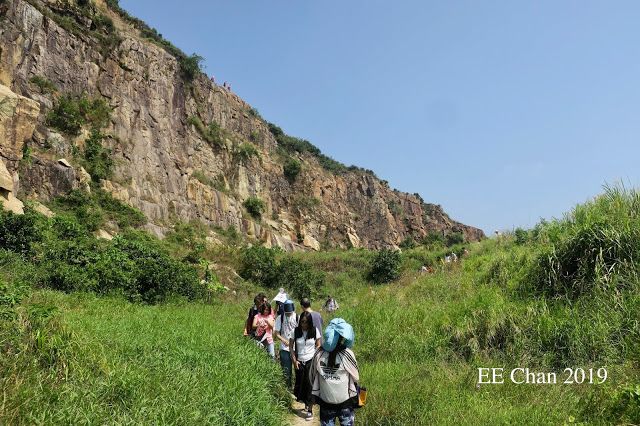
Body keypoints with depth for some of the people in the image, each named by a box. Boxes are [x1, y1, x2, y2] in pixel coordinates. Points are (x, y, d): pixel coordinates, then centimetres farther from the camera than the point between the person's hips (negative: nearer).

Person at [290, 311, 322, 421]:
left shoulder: (315, 331, -5)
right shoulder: (296, 331, -5)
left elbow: (318, 345, 3)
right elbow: (291, 346, 2)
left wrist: (316, 358, -8)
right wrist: (294, 360, -4)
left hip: (311, 361, -1)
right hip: (299, 362, 1)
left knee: (310, 385, -2)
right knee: (301, 383, 7)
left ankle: (310, 410, 6)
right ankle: (305, 403, 32)